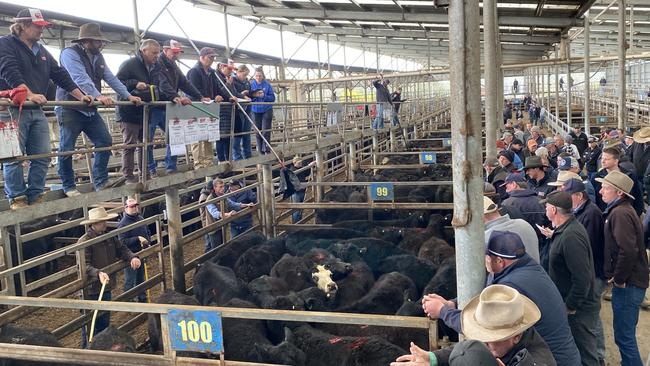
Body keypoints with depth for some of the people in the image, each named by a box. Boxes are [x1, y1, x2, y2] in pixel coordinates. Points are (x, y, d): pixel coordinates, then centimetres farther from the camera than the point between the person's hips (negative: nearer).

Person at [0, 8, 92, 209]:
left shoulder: (41, 51, 20)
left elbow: (61, 75, 19)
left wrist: (81, 96, 13)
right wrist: (30, 94, -29)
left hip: (37, 111, 7)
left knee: (42, 156, 3)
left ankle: (35, 196, 12)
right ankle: (17, 198, 6)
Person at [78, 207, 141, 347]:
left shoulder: (109, 237, 5)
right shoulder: (84, 242, -19)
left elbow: (121, 249, 9)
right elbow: (84, 265, -27)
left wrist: (132, 257, -11)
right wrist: (98, 273, -43)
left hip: (106, 288, 8)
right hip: (90, 291, -8)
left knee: (104, 323, 20)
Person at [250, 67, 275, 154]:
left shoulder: (267, 84, -2)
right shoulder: (251, 84, 3)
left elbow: (272, 98, -3)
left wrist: (264, 96, -19)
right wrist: (254, 95, -17)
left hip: (266, 110, -2)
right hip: (255, 111, 2)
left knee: (265, 131, -7)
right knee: (258, 132, 7)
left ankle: (267, 150, -1)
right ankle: (261, 151, 16)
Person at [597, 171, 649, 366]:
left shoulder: (620, 213, -19)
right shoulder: (622, 209, 13)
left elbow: (628, 251, -29)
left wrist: (619, 279, -18)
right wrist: (617, 277, 13)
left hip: (628, 284, -10)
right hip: (631, 281, 10)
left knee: (624, 335, -2)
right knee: (626, 332, 20)